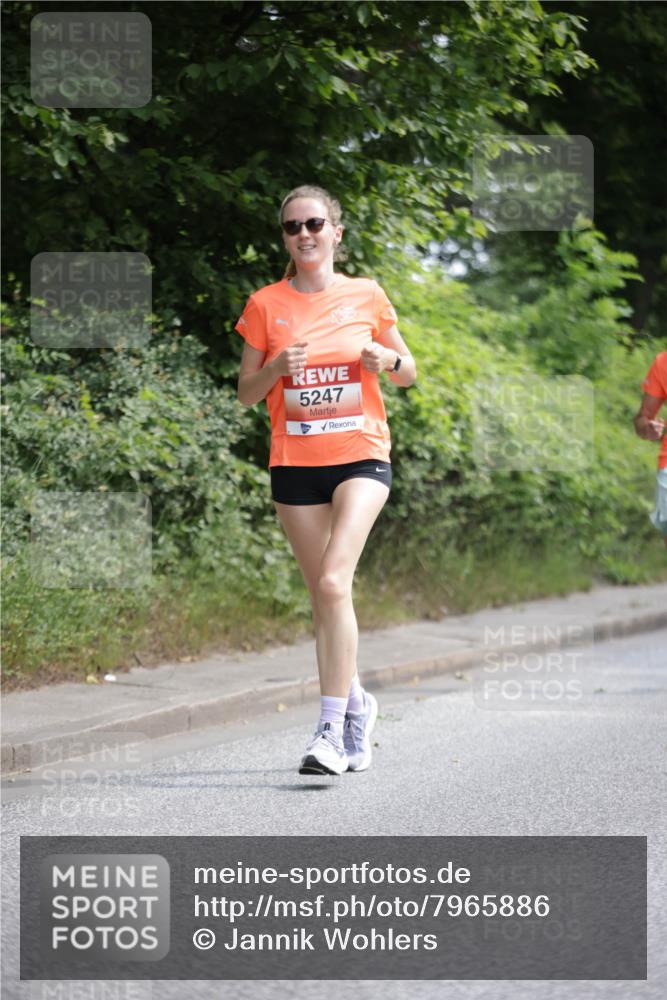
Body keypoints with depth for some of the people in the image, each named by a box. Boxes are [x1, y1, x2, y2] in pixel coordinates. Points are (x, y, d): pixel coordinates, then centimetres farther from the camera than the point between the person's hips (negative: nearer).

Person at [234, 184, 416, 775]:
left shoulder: (367, 296, 4)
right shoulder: (266, 305, 4)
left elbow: (408, 373, 13)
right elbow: (247, 393, 8)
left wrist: (388, 360, -9)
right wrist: (277, 367, -12)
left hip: (360, 456, -2)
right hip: (294, 463, 2)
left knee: (333, 581, -20)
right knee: (324, 595, 7)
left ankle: (331, 728, -19)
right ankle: (357, 702, 31)